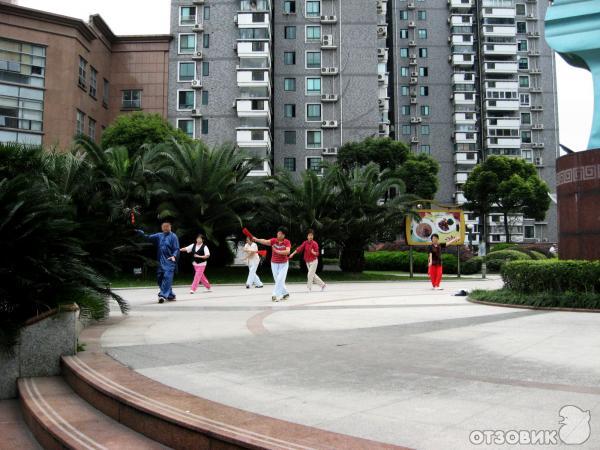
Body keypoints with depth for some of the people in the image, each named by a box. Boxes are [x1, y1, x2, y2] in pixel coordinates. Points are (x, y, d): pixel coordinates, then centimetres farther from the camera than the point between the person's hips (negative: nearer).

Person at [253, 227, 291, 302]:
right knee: (277, 280, 9)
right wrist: (256, 239, -44)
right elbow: (265, 241, -26)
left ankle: (275, 295, -12)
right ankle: (285, 293, 26)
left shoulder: (287, 242, -10)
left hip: (283, 264, -2)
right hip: (274, 264, 3)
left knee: (280, 279, -14)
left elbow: (287, 251, -25)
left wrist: (278, 251, -31)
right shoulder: (273, 240, -8)